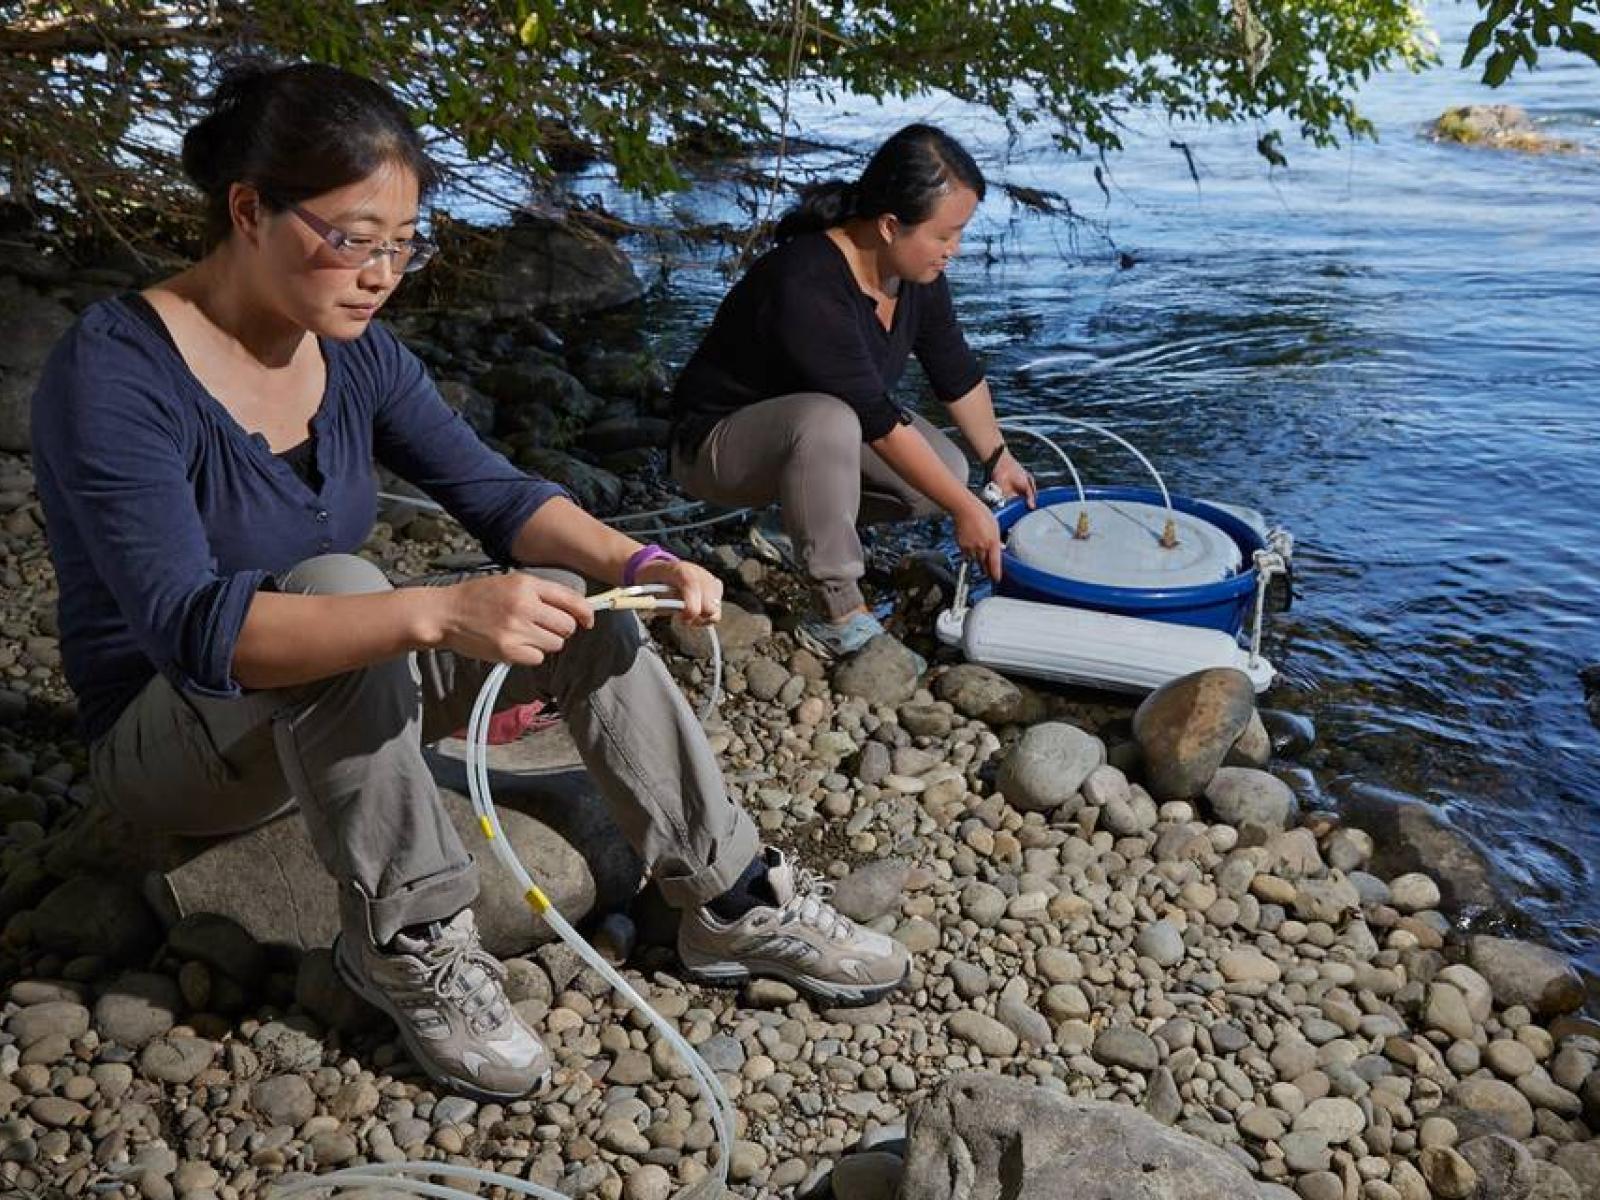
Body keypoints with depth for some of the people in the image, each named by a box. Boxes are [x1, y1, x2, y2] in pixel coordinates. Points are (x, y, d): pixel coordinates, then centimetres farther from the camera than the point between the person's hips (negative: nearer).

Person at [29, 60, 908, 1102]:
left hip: (340, 702, 6)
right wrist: (435, 611, -50)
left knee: (577, 608, -12)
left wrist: (632, 562, -24)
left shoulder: (355, 351, -4)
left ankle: (736, 901, -6)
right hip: (174, 738, -6)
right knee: (334, 581, -36)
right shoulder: (113, 372, -25)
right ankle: (409, 946, -22)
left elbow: (494, 489, -5)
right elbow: (189, 626, -36)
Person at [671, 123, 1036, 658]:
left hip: (816, 420, 8)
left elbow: (957, 372, 8)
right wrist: (965, 510, -26)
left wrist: (997, 458, 16)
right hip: (718, 443, -8)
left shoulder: (916, 273, -9)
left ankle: (804, 515, 12)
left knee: (945, 470, -8)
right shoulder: (809, 288, -35)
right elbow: (880, 422, -32)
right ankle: (837, 614, -26)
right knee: (829, 423, -39)